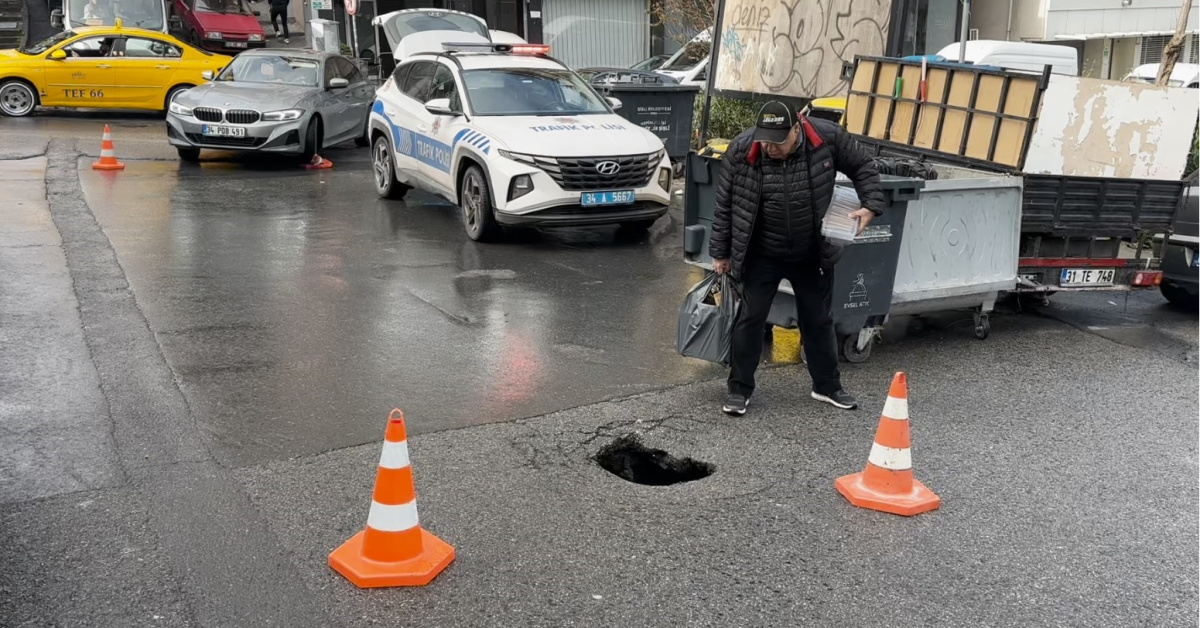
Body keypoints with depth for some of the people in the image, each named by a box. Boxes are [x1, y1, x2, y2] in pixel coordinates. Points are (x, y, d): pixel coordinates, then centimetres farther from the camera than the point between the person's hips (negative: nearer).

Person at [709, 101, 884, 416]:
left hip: (813, 255, 2)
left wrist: (871, 205, -13)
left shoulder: (828, 138, -16)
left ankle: (827, 386, 30)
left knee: (818, 320, 14)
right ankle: (739, 389, 16)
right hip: (761, 256, -1)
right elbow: (725, 205, -7)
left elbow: (863, 168, 1)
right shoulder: (741, 150, -17)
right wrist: (721, 253, -2)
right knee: (750, 319, 2)